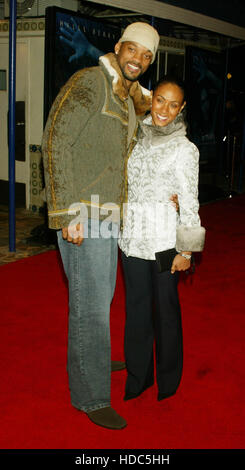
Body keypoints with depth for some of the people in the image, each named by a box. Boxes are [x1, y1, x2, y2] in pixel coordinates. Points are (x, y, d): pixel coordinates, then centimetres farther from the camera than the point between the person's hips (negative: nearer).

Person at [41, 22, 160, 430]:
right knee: (91, 304, -4)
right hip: (82, 214, -9)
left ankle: (87, 366, 38)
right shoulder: (88, 83, -11)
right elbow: (55, 144, -19)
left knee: (98, 298, 19)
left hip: (107, 216, 9)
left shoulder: (129, 101, 16)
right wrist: (68, 212, -23)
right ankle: (93, 397, 8)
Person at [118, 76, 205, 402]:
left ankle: (168, 380, 27)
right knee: (136, 306, 12)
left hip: (164, 240, -4)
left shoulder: (185, 149, -8)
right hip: (133, 237, 5)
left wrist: (185, 251, -8)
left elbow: (189, 204, -8)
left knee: (165, 307, 8)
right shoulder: (139, 138, 7)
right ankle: (138, 376, 28)